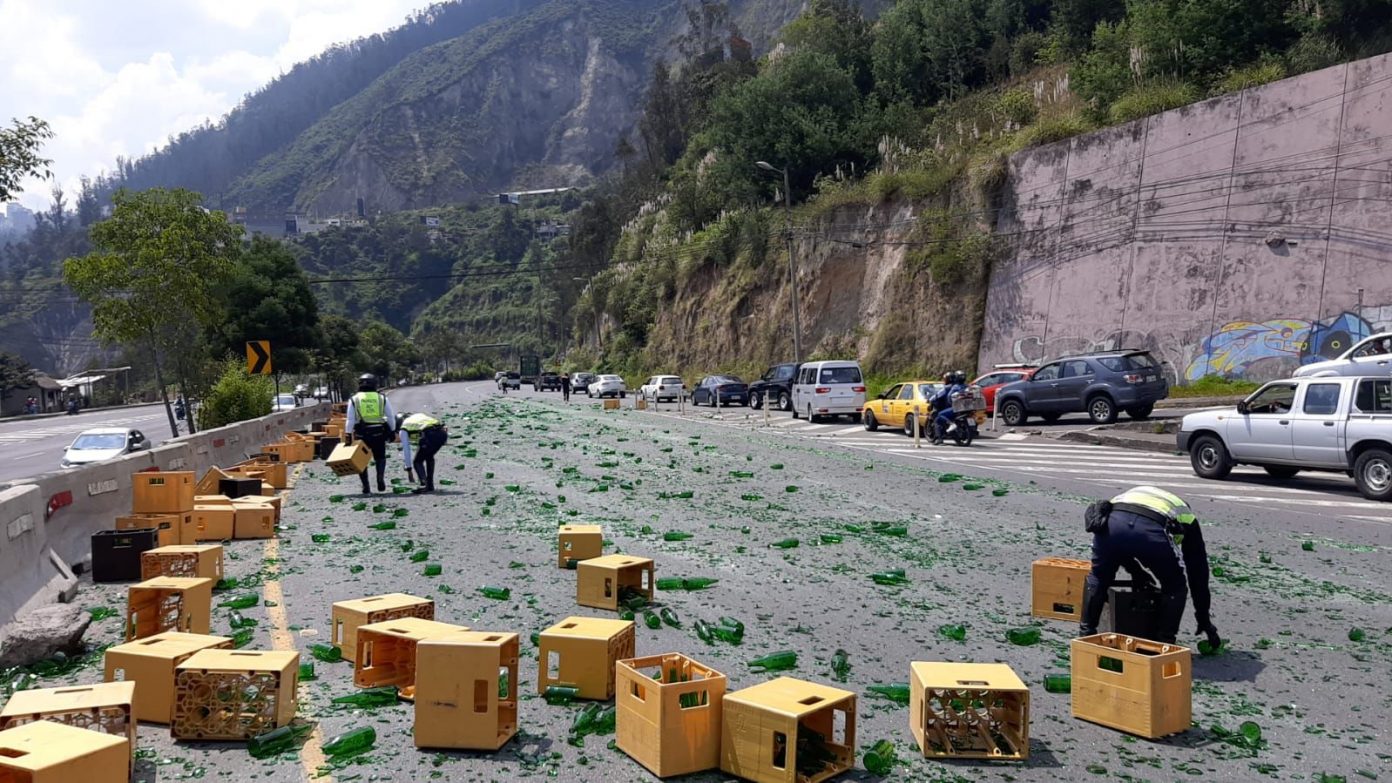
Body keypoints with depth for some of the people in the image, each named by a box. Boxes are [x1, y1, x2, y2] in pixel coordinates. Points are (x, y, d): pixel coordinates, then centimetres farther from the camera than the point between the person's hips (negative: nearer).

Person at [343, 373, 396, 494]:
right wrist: (391, 431, 13)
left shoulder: (354, 399, 2)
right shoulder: (382, 398, 4)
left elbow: (350, 420, -3)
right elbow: (391, 417, 5)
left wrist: (348, 435, -1)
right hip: (379, 433, 1)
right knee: (380, 457, 17)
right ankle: (380, 476, -10)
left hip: (361, 434, 0)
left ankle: (366, 487, 6)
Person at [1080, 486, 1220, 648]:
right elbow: (1198, 573, 38)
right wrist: (1204, 619, 45)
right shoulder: (1187, 517, 36)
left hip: (1110, 523, 3)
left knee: (1098, 579, 28)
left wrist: (1138, 574, 49)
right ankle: (1164, 643, 24)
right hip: (1150, 530, -3)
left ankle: (1086, 635, 30)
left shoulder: (1135, 493, 45)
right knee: (1174, 587, 25)